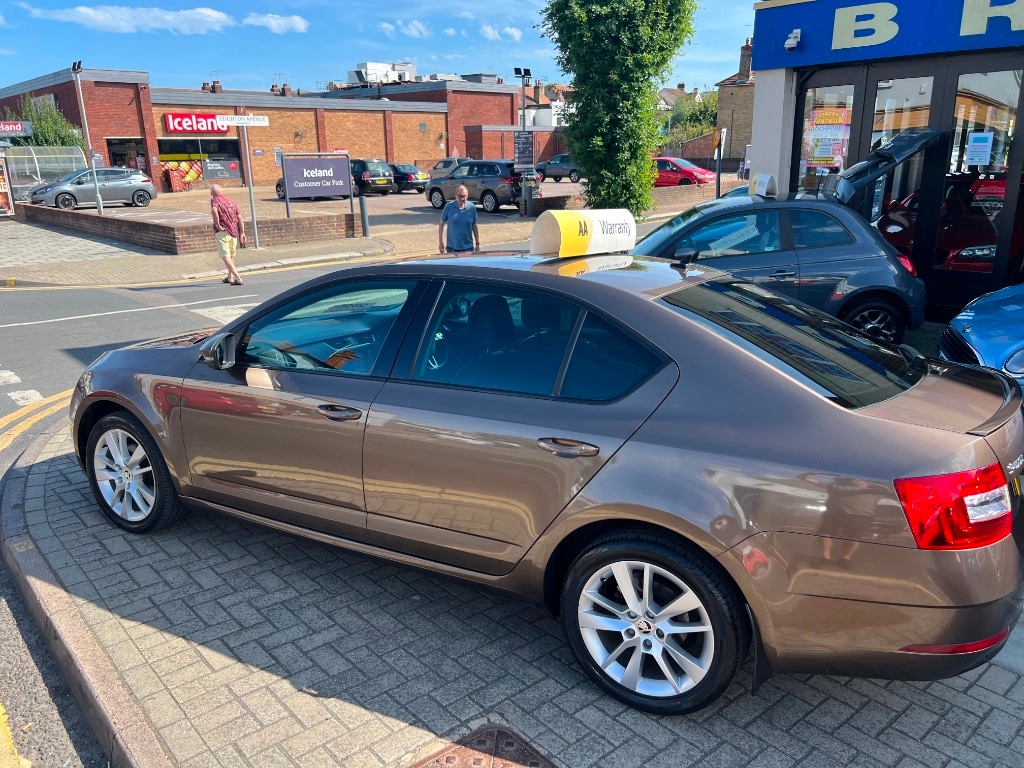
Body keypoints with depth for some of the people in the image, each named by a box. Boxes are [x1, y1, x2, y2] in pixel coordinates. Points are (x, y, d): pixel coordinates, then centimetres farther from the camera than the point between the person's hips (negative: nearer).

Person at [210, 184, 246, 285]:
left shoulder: (214, 200, -2)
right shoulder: (231, 201, 14)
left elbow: (214, 210, -26)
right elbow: (240, 218, 8)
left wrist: (217, 224, -16)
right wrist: (242, 233, 8)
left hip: (223, 232, -6)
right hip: (234, 231, 6)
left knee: (225, 256, -6)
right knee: (231, 255, 21)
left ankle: (238, 278, -19)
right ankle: (230, 277, 34)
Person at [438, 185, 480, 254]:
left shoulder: (471, 207, 0)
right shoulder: (449, 207, -4)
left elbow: (474, 226, 7)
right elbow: (441, 224, 3)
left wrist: (477, 244, 6)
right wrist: (441, 242, 0)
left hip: (468, 247, 1)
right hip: (452, 248, -1)